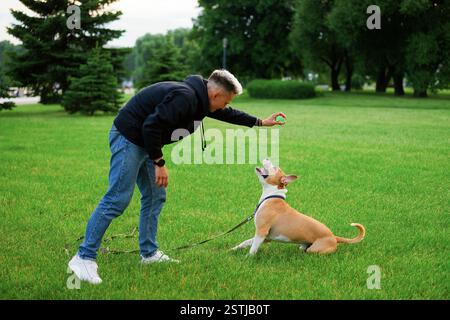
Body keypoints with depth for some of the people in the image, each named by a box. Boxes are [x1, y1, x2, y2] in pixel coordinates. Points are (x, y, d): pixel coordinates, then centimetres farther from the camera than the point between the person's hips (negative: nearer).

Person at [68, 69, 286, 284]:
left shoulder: (199, 97, 8)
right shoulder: (184, 98, -24)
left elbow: (226, 114, 25)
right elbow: (152, 125, -28)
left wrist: (261, 122, 30)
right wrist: (159, 163, -20)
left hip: (144, 142, 11)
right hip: (128, 137, -11)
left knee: (155, 197, 12)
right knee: (117, 199, -13)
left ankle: (149, 253, 21)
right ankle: (84, 258, -11)